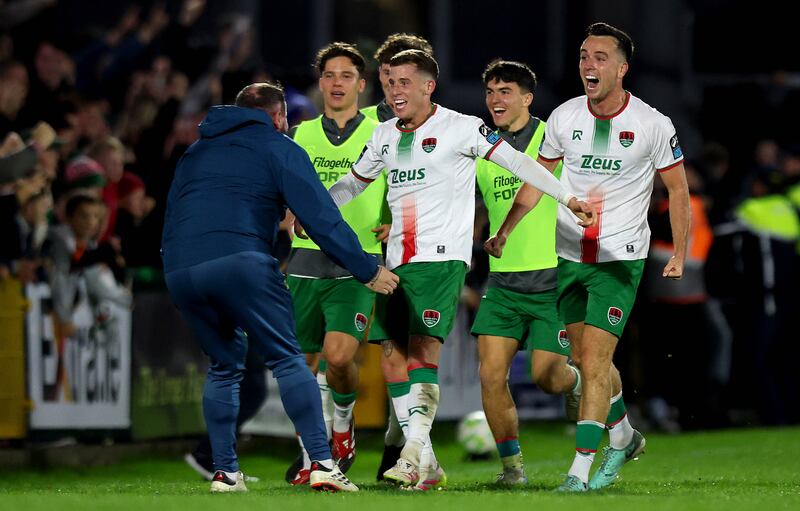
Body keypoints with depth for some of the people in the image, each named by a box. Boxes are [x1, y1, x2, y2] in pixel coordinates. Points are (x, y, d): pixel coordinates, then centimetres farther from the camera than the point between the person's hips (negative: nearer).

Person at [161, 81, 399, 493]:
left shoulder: (195, 152, 31)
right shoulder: (279, 149, 13)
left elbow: (170, 218, 29)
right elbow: (321, 219, 5)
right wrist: (368, 272, 10)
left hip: (178, 271, 5)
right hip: (239, 261, -5)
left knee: (223, 366, 19)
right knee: (287, 359, 0)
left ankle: (224, 471, 12)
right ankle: (321, 462, -12)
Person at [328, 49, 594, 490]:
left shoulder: (459, 128, -4)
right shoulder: (384, 136, 15)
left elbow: (515, 161, -8)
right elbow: (355, 182, 29)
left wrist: (566, 197, -14)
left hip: (442, 257, -7)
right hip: (396, 262, 7)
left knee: (422, 351, -18)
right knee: (393, 357, 1)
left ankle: (413, 457, -24)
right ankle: (426, 466, 8)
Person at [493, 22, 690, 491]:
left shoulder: (653, 125, -9)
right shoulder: (564, 118, 1)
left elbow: (678, 190, 1)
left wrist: (680, 255, -3)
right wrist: (503, 232, 8)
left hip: (620, 259, -4)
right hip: (569, 256, 5)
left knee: (595, 360, -13)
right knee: (586, 359, 13)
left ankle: (581, 470, -12)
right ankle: (624, 438, 37)